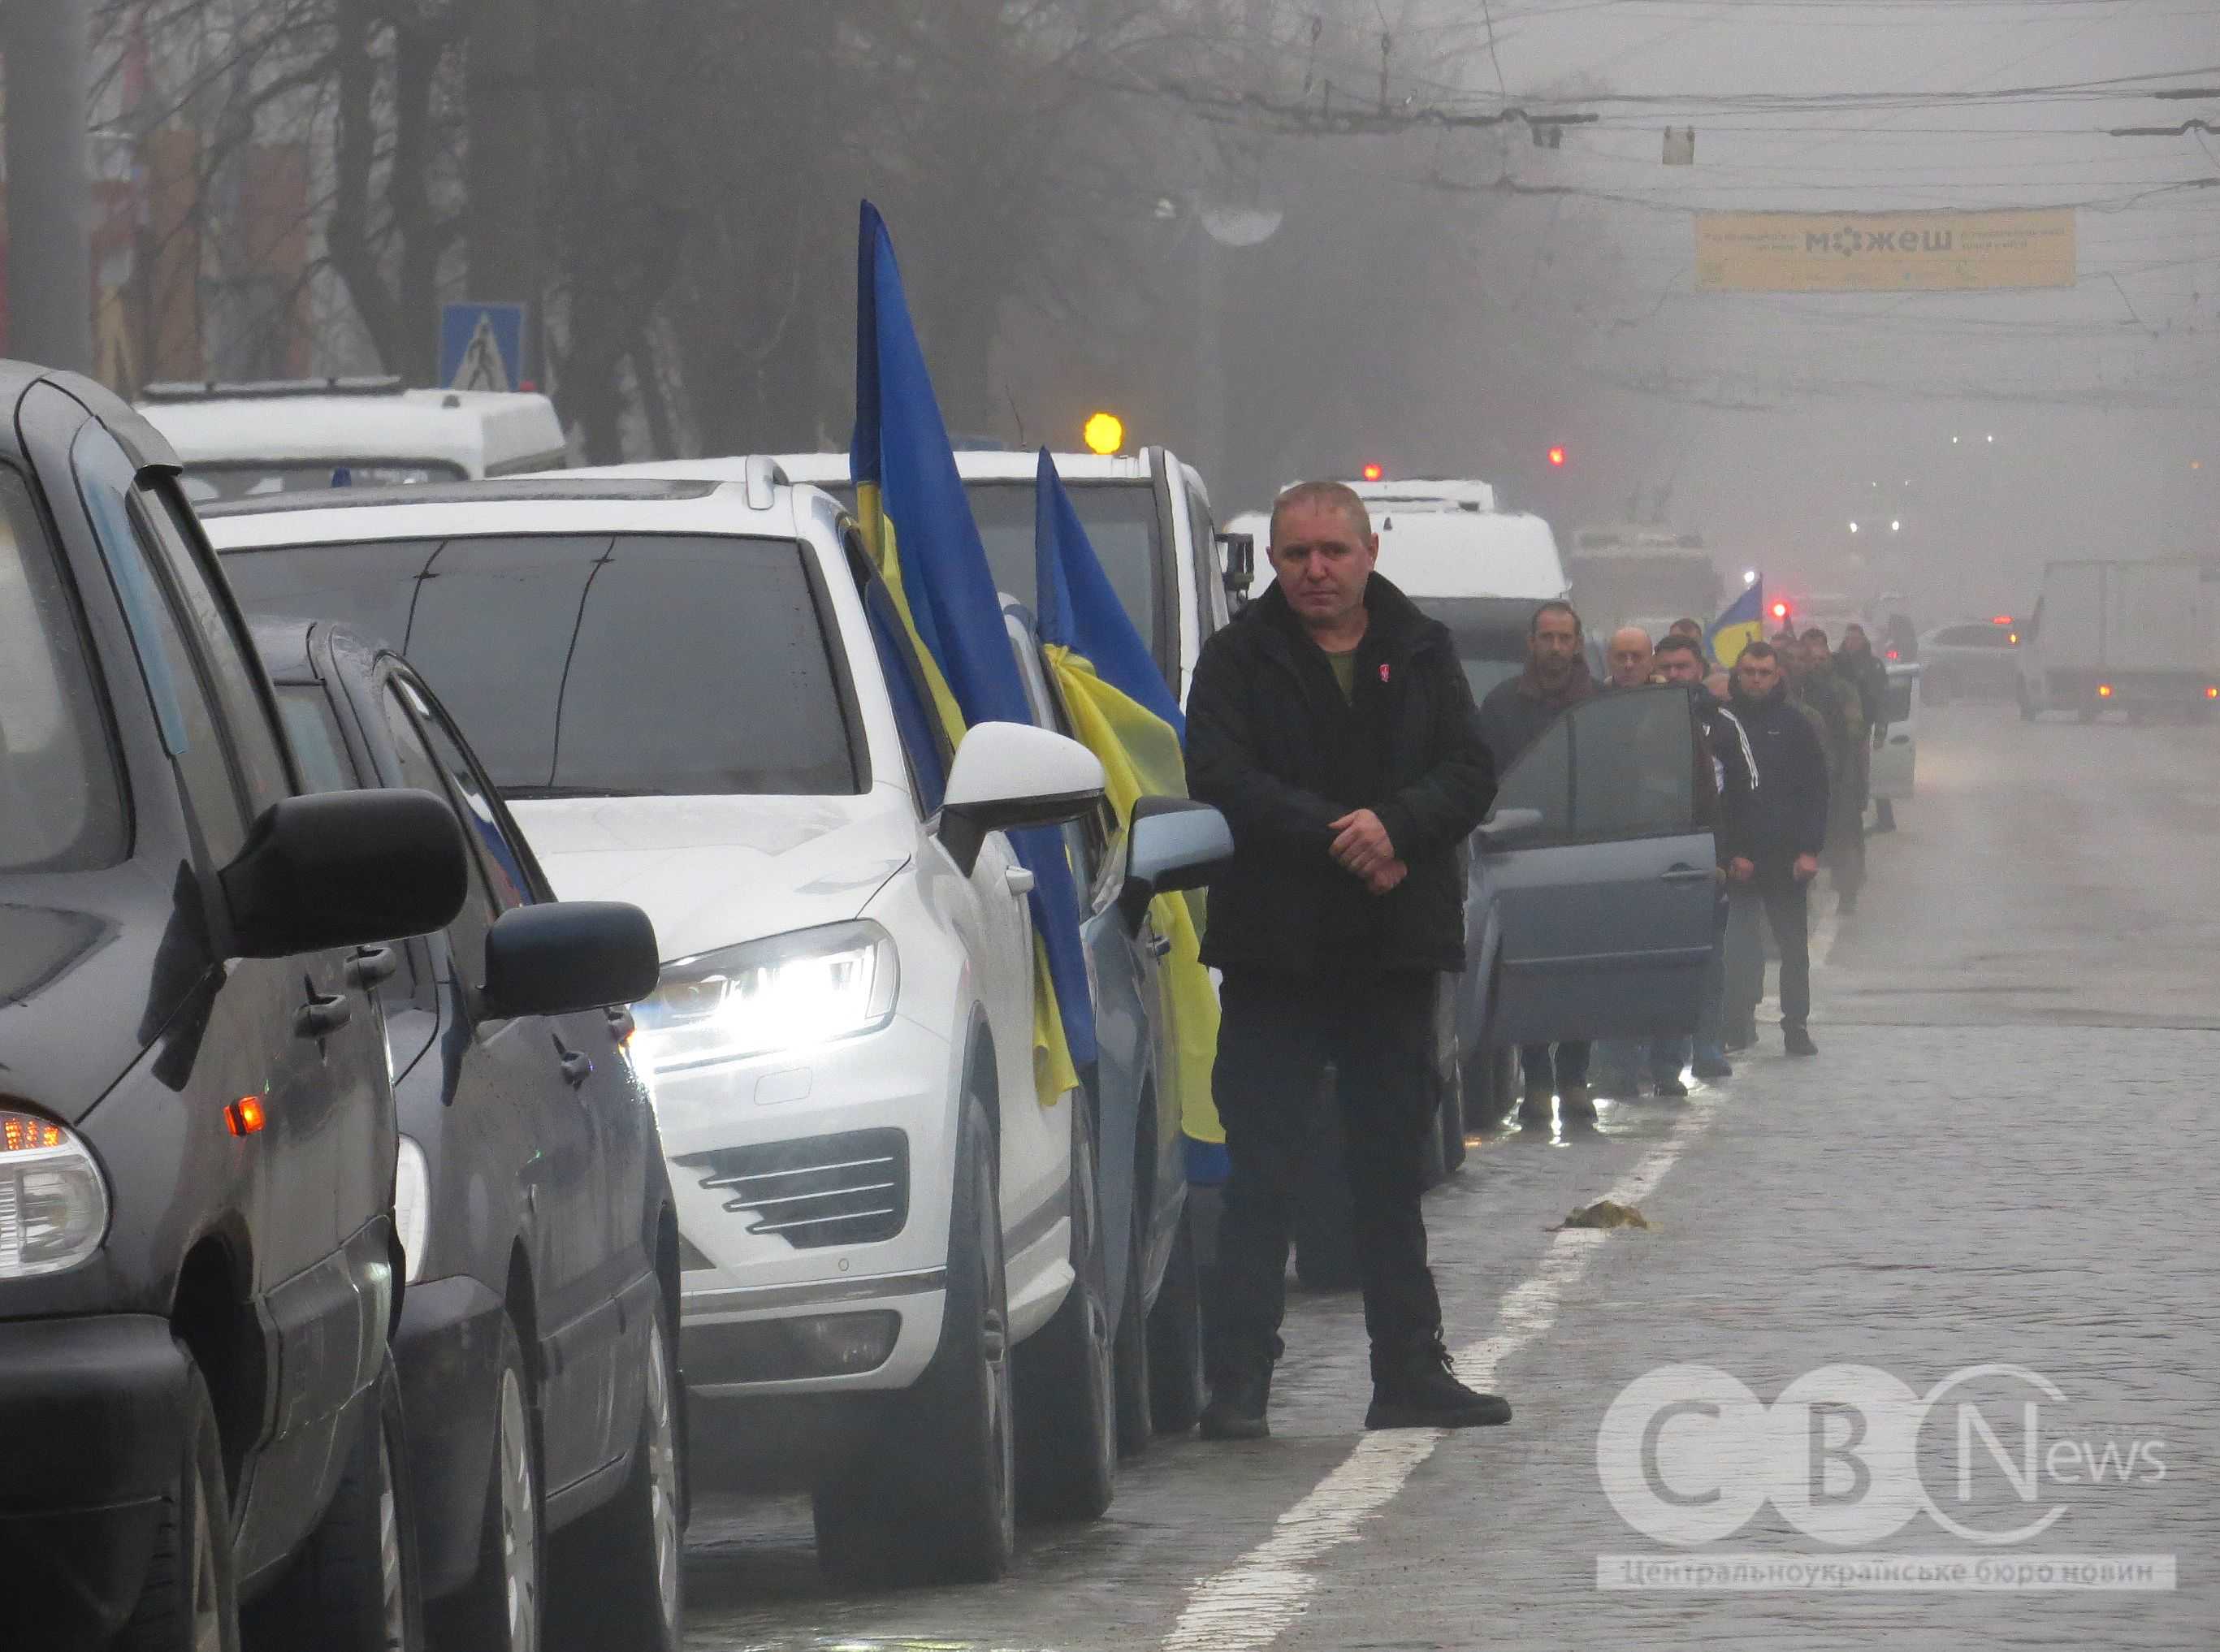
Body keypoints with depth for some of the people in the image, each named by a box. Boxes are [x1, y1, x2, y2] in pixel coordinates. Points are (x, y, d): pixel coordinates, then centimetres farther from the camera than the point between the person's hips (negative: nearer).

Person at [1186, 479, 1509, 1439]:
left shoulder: (1422, 655, 9)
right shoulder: (1238, 662, 1)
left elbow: (1470, 775, 1)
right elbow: (1221, 782, -12)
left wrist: (1395, 826, -18)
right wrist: (1339, 836, -19)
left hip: (1396, 958, 3)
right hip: (1277, 953, -3)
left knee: (1394, 1170, 10)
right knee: (1261, 1173, -5)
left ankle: (1411, 1374, 16)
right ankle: (1236, 1382, -5)